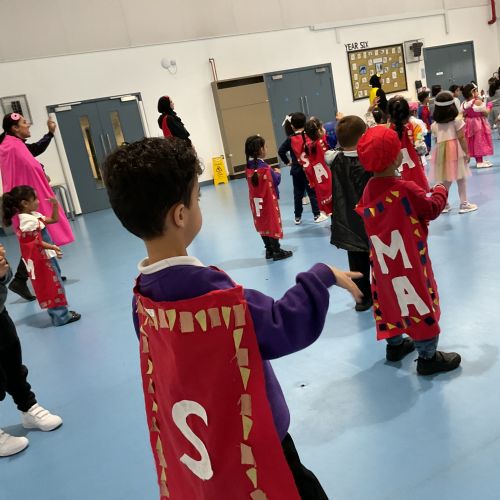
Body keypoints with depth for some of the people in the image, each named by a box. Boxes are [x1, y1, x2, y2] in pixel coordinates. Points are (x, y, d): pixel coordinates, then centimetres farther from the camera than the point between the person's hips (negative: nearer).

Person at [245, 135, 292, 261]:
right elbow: (276, 181, -11)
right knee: (273, 223, 4)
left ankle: (269, 250, 23)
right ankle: (277, 251, 11)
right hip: (268, 200, -6)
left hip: (256, 202, 6)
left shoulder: (249, 168, -1)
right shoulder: (265, 167, -20)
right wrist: (277, 173, 8)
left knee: (262, 224, 14)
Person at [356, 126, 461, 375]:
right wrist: (440, 191, 10)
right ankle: (428, 357, 19)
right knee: (420, 304, 6)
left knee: (390, 300, 21)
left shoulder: (368, 190, -3)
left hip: (383, 261, 7)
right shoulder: (405, 189, -22)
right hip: (409, 261, -7)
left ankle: (395, 345, 38)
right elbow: (432, 208, -9)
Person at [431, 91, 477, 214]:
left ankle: (444, 204, 17)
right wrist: (466, 152, -2)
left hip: (441, 151, 4)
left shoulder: (435, 124, 5)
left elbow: (437, 140, 5)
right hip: (455, 150, -4)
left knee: (445, 179, 12)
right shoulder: (457, 121, -5)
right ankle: (464, 204, 10)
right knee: (461, 178, 5)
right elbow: (461, 138, -6)